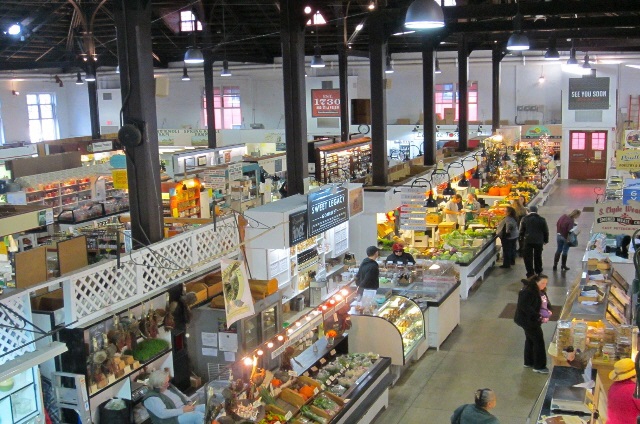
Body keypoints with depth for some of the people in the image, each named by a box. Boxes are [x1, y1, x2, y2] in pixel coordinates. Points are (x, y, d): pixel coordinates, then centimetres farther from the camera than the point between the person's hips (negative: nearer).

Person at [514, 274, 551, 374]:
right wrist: (538, 316, -30)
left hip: (534, 320, 10)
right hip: (527, 320, -10)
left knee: (530, 339, 20)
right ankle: (539, 366, 6)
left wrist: (548, 310, -7)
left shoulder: (541, 291, 5)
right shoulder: (527, 292, -25)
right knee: (539, 341, -4)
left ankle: (529, 362, 35)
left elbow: (546, 302, 14)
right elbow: (525, 307, -31)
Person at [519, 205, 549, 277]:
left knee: (528, 257, 2)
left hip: (527, 241, -2)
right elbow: (546, 231, 5)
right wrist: (545, 240, 17)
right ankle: (538, 271, 30)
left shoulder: (524, 219, -3)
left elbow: (521, 231, 1)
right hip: (539, 241, 2)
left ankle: (530, 273, -2)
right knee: (538, 257, 17)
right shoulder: (542, 220, -1)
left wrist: (521, 240, 11)